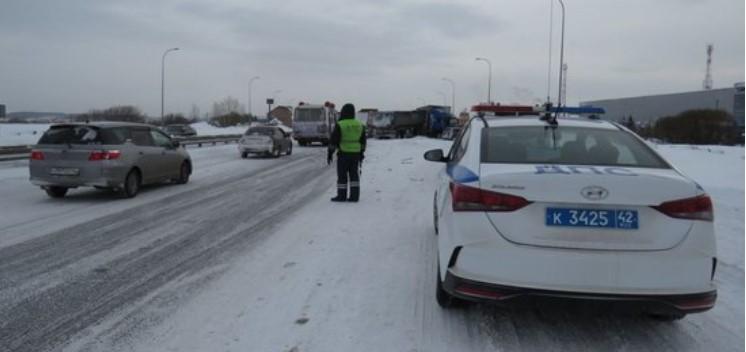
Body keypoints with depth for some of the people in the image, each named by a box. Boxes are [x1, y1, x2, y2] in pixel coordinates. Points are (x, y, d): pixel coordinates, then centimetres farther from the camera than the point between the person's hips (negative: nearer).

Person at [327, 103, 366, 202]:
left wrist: (330, 153, -1)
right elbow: (363, 142, 12)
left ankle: (341, 196, 5)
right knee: (354, 175, 8)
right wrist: (361, 153, 21)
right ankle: (354, 196, 8)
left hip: (343, 154, -5)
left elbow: (333, 141, -9)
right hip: (356, 154, 5)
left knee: (342, 175, 2)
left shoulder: (340, 125, -11)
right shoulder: (359, 125, 6)